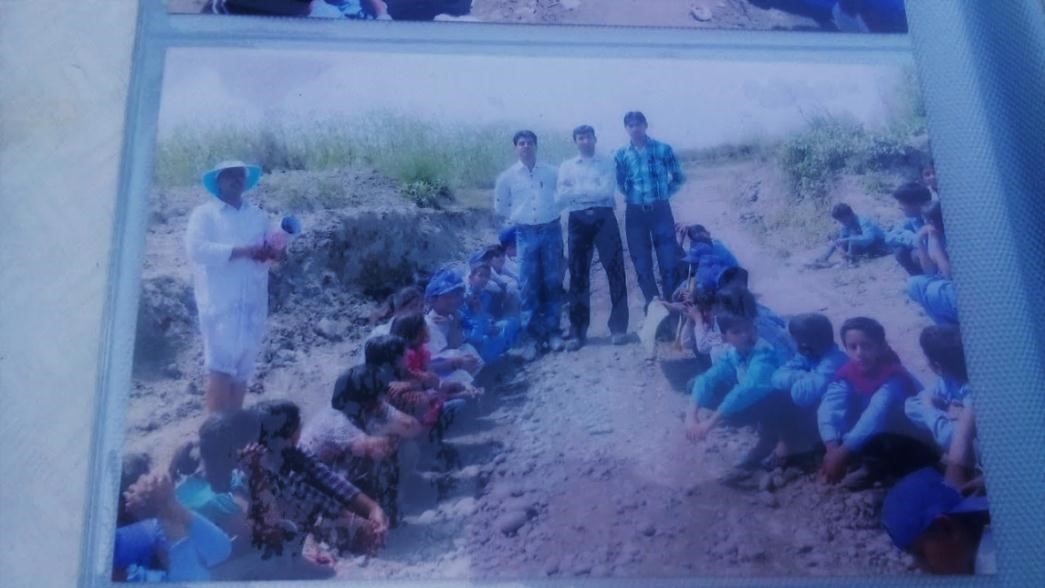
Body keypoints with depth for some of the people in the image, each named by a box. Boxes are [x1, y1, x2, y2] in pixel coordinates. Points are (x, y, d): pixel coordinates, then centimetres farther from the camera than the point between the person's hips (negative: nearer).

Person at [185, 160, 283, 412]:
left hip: (252, 305, 5)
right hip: (220, 305, -5)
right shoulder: (204, 214, 5)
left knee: (243, 369, 7)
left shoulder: (258, 216, 18)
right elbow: (196, 248, -10)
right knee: (220, 369, -12)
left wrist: (271, 253, -9)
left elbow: (268, 252, 16)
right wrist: (241, 251, -16)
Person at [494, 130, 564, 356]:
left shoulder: (551, 172, 4)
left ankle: (553, 331, 13)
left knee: (552, 283, 4)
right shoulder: (507, 176, 4)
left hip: (551, 230, 0)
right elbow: (500, 208, 12)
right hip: (526, 234, 0)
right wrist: (518, 217, 5)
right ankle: (533, 335, 3)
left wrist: (550, 211, 2)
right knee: (528, 286, -3)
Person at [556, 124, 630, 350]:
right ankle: (577, 332, 10)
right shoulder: (566, 166, 12)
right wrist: (591, 190, -11)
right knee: (578, 275, 3)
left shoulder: (607, 163, 5)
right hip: (578, 220, 2)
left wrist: (577, 190, -7)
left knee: (615, 270, -2)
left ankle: (618, 328, 7)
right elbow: (560, 199, 1)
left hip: (603, 217, -2)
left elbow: (607, 191, -11)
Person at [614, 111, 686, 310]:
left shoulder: (663, 149, 0)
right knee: (642, 264, 5)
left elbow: (679, 178, 7)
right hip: (635, 213, 2)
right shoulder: (620, 155, 3)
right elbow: (619, 184, 10)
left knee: (669, 261, -5)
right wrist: (632, 196, 1)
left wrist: (664, 194, 2)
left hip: (660, 210, -2)